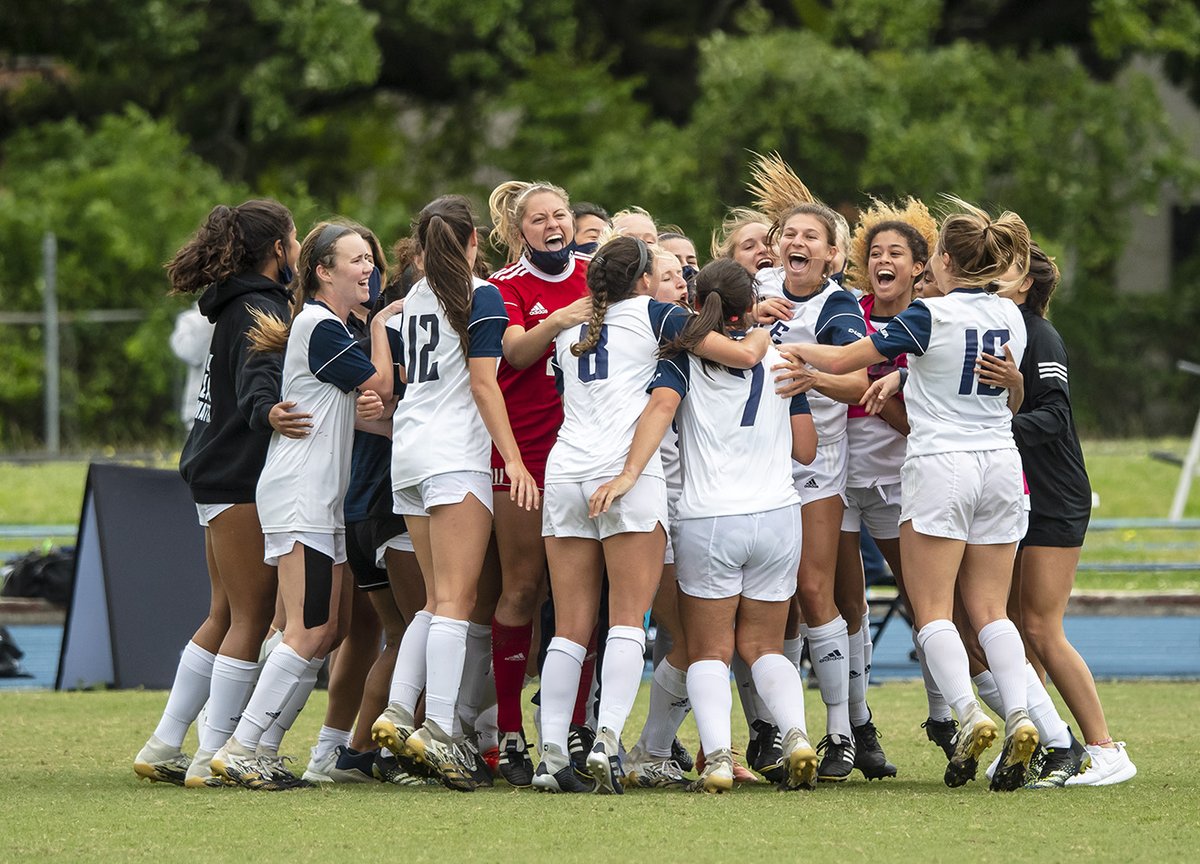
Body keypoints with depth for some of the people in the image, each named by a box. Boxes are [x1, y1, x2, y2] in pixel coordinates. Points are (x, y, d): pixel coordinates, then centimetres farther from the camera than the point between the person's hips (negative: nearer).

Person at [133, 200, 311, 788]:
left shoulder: (244, 305, 16)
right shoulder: (258, 309, -14)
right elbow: (256, 378, -32)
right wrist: (268, 412, -52)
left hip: (221, 477, 10)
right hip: (244, 481, -10)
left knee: (225, 616, 14)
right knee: (252, 619, -8)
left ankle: (162, 748, 15)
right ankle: (211, 758, -9)